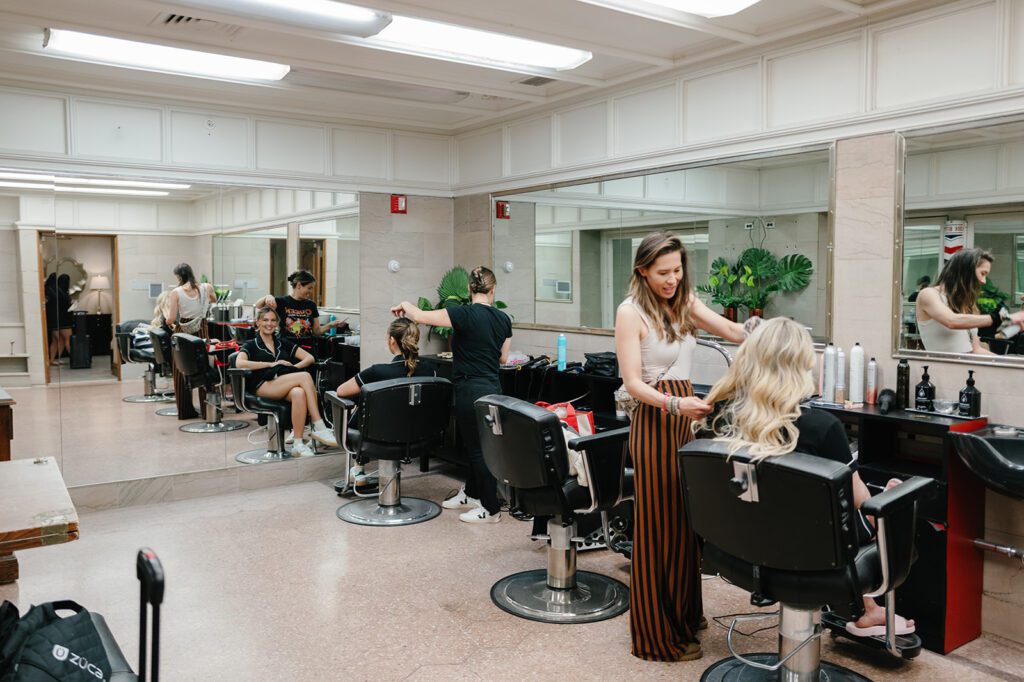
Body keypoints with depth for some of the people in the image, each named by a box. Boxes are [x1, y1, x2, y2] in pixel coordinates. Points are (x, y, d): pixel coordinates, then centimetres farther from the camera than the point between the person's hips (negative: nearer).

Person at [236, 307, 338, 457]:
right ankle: (319, 427, -35)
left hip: (286, 386, 3)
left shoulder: (283, 343, 27)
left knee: (299, 393, -37)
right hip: (264, 386, -3)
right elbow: (239, 363, -6)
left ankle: (298, 443, -38)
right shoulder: (251, 345, 16)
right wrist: (271, 364, -9)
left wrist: (294, 366, -1)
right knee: (305, 377, -31)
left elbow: (309, 358, 20)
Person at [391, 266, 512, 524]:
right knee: (478, 444, 20)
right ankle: (471, 494, 36)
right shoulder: (503, 319, 4)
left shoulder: (465, 314, -15)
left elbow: (420, 316, -15)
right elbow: (503, 358, 12)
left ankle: (491, 509, 12)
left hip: (471, 389, -7)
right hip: (493, 388, 7)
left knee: (478, 448, 3)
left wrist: (404, 305, 6)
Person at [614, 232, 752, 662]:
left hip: (685, 418, 7)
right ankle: (658, 634, 15)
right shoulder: (631, 312, -10)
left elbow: (731, 331, 3)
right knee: (659, 522, 1)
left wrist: (755, 329, -19)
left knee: (686, 518, 14)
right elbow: (633, 382, -16)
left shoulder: (684, 303, 11)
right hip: (655, 422, -7)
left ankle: (684, 611, 33)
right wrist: (674, 405, -30)